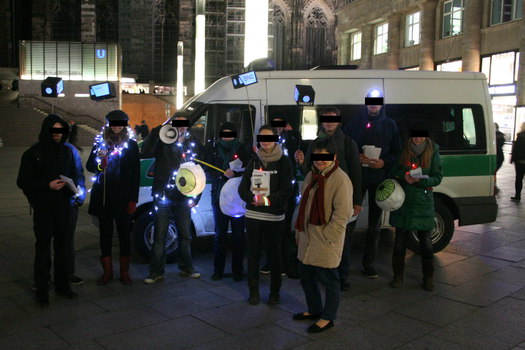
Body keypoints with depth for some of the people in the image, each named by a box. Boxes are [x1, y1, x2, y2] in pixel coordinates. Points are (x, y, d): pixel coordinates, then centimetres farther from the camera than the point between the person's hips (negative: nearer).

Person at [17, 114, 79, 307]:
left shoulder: (66, 151, 8)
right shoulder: (33, 153, -5)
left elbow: (73, 175, 19)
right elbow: (22, 182, -6)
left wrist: (72, 185, -4)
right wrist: (47, 185, -19)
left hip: (63, 207, 4)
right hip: (43, 209, -4)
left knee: (62, 247, 11)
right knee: (43, 249, -1)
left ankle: (62, 285, 24)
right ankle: (41, 291, 9)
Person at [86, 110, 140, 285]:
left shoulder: (131, 145, 2)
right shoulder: (100, 142, 8)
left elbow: (136, 173, 0)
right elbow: (89, 166, 10)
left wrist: (133, 199, -6)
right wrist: (99, 161, -14)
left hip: (122, 196, -2)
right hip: (103, 196, 2)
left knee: (124, 233, 4)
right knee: (105, 233, 8)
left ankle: (124, 272, 16)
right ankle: (107, 271, 18)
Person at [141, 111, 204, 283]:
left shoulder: (194, 144, 6)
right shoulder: (162, 141, -1)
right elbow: (146, 152, -20)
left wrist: (196, 197, 3)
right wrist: (159, 130, -26)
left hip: (183, 198, 2)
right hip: (163, 197, -2)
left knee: (185, 235, 14)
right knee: (159, 236, 2)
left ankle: (186, 267, 29)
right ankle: (156, 272, 13)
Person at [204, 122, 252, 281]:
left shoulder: (244, 149, 2)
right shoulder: (213, 148, 7)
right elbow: (208, 171, 2)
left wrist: (235, 174, -21)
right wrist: (224, 175, -15)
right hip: (219, 195, 1)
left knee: (238, 235, 4)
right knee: (220, 234, 8)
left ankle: (237, 269, 14)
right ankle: (218, 269, 17)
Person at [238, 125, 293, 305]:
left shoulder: (284, 161, 0)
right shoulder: (254, 161, 9)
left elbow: (286, 191, -6)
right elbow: (242, 188, 5)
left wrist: (268, 200, -18)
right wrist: (254, 198, -13)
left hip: (274, 216, -2)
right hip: (253, 215, 3)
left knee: (274, 254, 6)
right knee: (253, 253, 6)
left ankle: (274, 291, 20)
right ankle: (253, 290, 18)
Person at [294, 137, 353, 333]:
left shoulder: (340, 179, -16)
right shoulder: (311, 176, 11)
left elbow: (343, 213, -21)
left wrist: (326, 236, -18)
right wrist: (299, 231, 16)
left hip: (327, 243, -9)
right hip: (308, 239, 9)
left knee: (329, 280, 5)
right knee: (306, 275, 19)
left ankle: (327, 318, 23)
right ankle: (314, 310, 39)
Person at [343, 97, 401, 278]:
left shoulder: (390, 125, 9)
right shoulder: (354, 122, 5)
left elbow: (397, 151, 9)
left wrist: (384, 162, -10)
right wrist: (356, 157, -13)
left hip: (379, 178, 2)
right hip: (357, 177, -1)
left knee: (374, 222, 7)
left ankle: (368, 263, 17)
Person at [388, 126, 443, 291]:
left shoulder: (433, 151, -2)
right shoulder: (403, 149, 1)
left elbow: (438, 177, -2)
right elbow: (393, 171, 4)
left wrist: (420, 180, -19)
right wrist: (404, 175, -17)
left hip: (423, 201, -1)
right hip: (402, 200, 1)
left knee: (425, 240, 5)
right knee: (400, 239, 8)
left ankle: (428, 278, 20)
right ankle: (398, 275, 21)